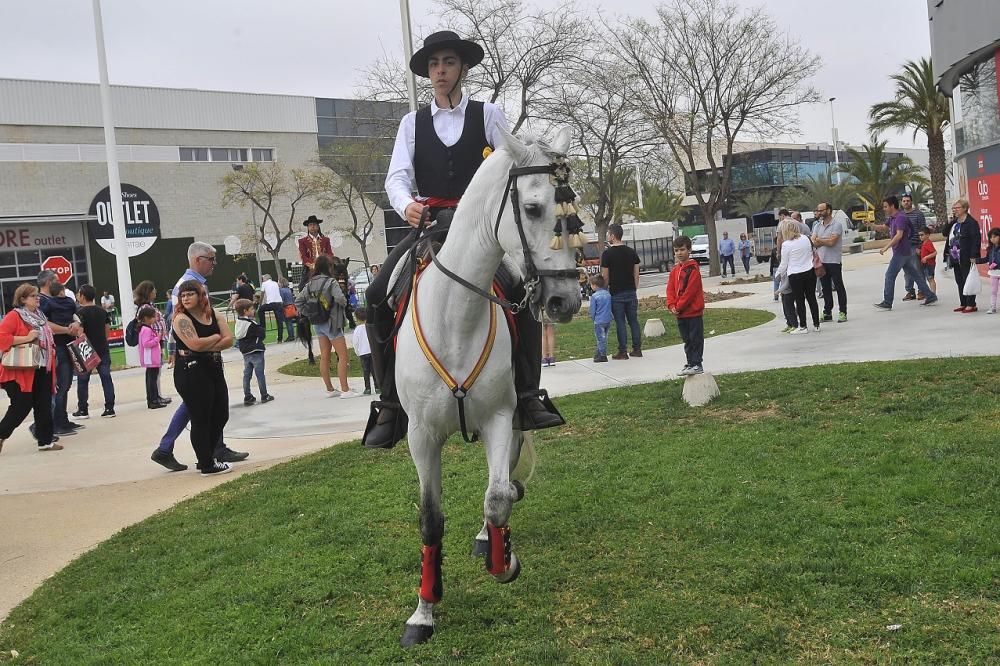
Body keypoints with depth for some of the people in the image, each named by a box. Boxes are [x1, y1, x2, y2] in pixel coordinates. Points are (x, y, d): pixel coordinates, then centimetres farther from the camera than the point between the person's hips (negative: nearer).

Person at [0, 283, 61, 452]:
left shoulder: (39, 315, 16)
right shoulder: (14, 316, -9)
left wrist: (52, 353, 18)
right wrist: (26, 338, -22)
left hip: (42, 369, 8)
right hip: (22, 371, -8)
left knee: (44, 405, 6)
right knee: (22, 406, -6)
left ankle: (45, 440, 10)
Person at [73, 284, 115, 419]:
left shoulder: (80, 312, -11)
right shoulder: (103, 311, 6)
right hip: (103, 349, 5)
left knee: (83, 381, 7)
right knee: (106, 378, 4)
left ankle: (82, 410, 11)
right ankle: (109, 408, 2)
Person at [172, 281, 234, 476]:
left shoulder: (212, 315, 10)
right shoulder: (181, 318, -9)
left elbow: (228, 340, -1)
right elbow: (195, 344, -22)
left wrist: (206, 346, -14)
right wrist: (216, 338, -6)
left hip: (214, 370, 8)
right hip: (191, 373, -7)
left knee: (220, 416, 13)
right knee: (201, 419, -2)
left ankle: (207, 457, 27)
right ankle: (207, 465, 7)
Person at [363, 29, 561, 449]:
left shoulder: (487, 114, 8)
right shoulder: (413, 122, 13)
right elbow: (397, 176, 2)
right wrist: (406, 205, -22)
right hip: (429, 225, 2)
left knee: (522, 289, -27)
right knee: (377, 295, -18)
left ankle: (528, 398, -15)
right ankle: (391, 407, -9)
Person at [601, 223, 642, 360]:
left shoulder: (607, 254, -9)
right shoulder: (631, 252, 6)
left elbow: (605, 276, -8)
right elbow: (636, 274, 9)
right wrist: (634, 288, 16)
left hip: (616, 293, -4)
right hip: (631, 292, 4)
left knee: (620, 323, -1)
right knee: (633, 320, 11)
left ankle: (623, 352, 1)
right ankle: (637, 349, 13)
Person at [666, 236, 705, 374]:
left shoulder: (693, 269, -12)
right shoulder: (674, 270, 11)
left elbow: (690, 291, -17)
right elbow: (670, 289, 7)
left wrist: (679, 306, -16)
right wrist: (672, 305, -8)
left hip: (694, 311, -7)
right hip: (680, 313, 7)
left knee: (696, 338, -1)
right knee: (687, 339, 15)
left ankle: (697, 364, 2)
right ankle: (690, 362, 23)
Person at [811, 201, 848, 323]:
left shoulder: (836, 224, -8)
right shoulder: (817, 225, 13)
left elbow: (831, 242, -18)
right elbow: (813, 243, 3)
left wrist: (819, 240, -4)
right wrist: (826, 241, -10)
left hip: (834, 261, -6)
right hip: (821, 261, 6)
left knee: (839, 287, 0)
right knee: (826, 288, 11)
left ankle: (843, 313, 5)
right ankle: (827, 313, 17)